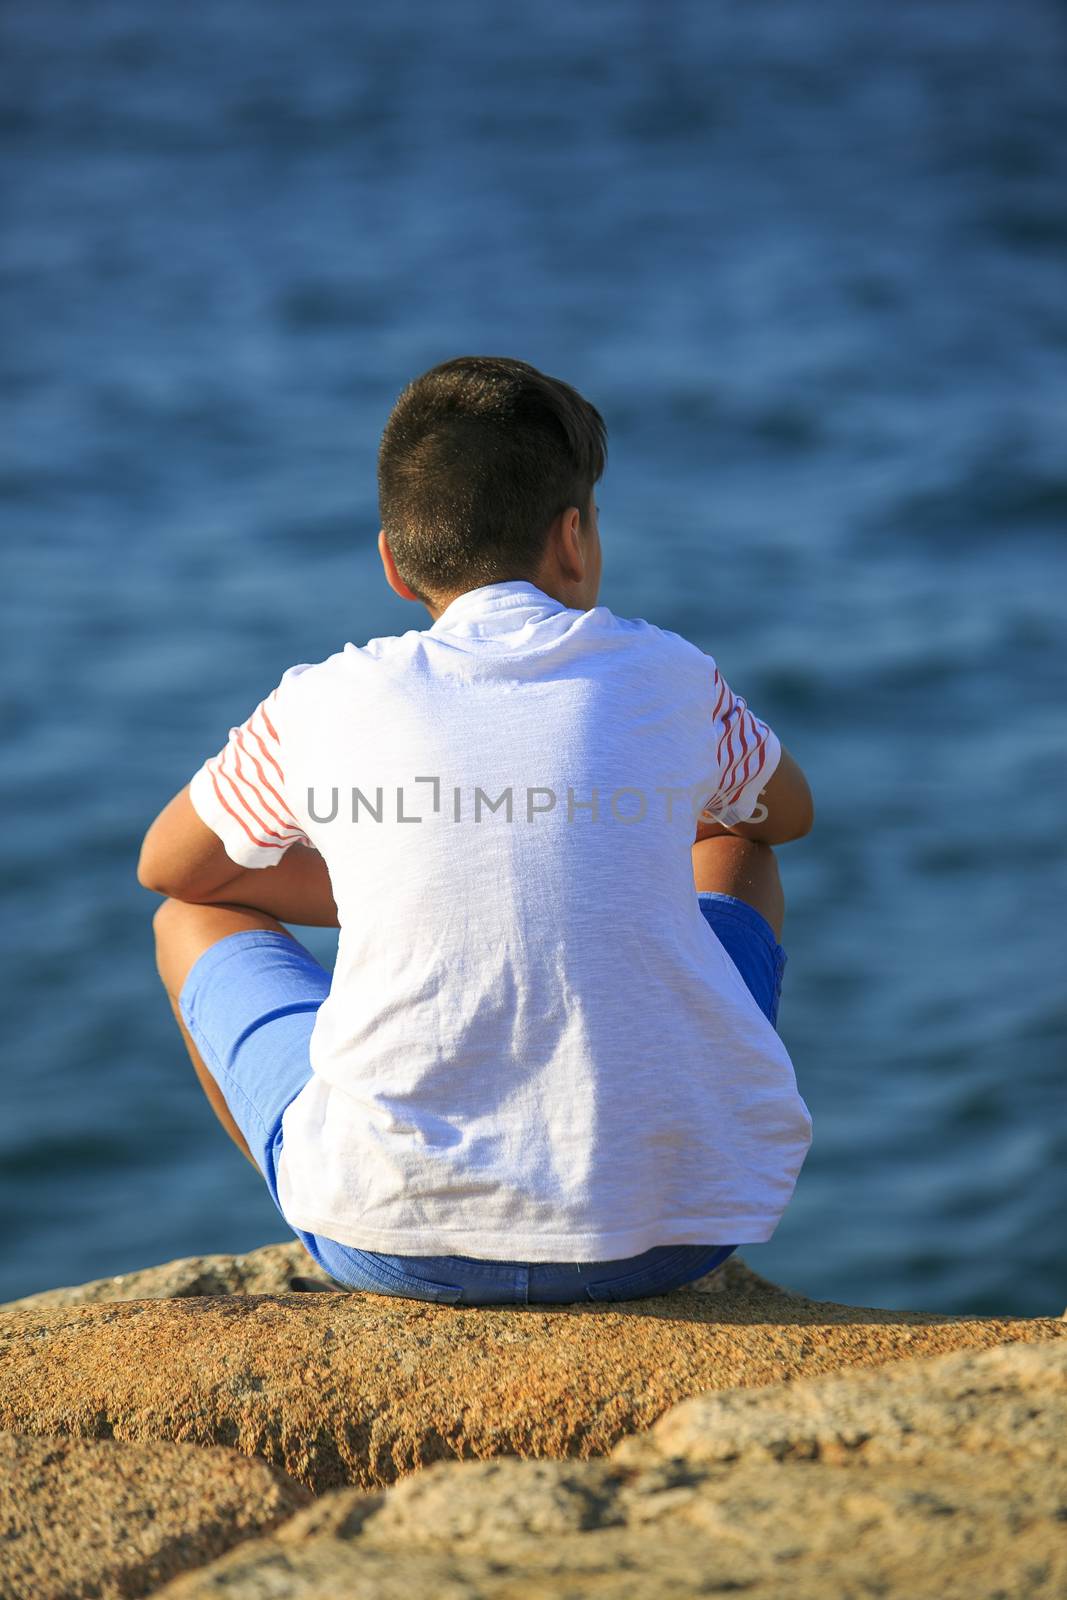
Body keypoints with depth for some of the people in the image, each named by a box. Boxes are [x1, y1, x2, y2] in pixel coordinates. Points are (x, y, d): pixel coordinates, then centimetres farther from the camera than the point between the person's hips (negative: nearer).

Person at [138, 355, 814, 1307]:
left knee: (195, 918, 25)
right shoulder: (666, 676, 4)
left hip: (402, 1240, -1)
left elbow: (167, 864, 21)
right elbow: (790, 812, 28)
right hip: (680, 1226, 2)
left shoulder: (324, 705, 1)